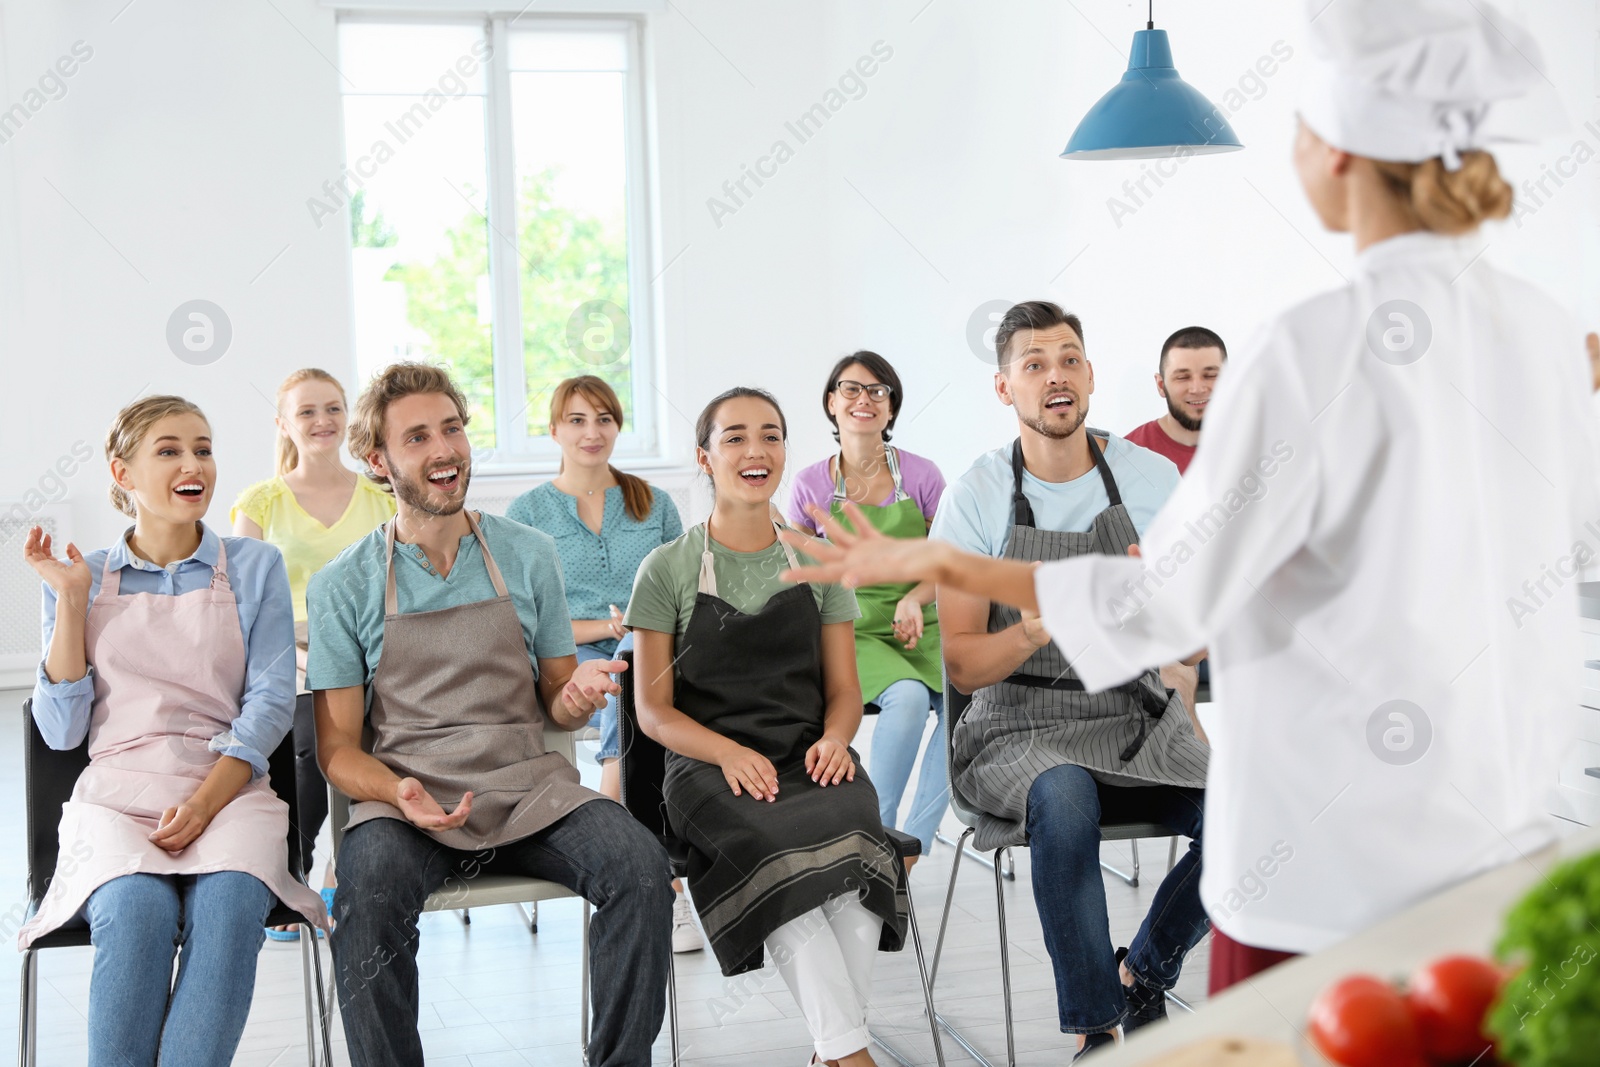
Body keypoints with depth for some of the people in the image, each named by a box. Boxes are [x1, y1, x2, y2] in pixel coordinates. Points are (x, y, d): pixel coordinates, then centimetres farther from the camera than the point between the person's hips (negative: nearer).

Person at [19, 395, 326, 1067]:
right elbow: (61, 730, 7)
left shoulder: (254, 568, 11)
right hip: (117, 793, 0)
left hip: (229, 791, 0)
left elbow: (270, 699, 2)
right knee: (137, 910, -32)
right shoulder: (84, 579, 13)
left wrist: (204, 803, -12)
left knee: (227, 905, -33)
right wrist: (70, 601, 1)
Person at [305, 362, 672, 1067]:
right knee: (369, 896, -34)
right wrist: (399, 793, -17)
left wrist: (577, 693, -9)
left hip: (528, 788, 2)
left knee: (639, 866, -25)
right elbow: (337, 747, 4)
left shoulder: (527, 556, 10)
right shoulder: (341, 587, 5)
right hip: (402, 800, -2)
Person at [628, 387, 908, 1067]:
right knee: (777, 852, -36)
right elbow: (654, 709, 3)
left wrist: (833, 740, -8)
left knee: (853, 839, -33)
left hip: (808, 761, 2)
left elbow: (843, 687, 15)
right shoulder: (668, 570, 6)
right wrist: (729, 753, -16)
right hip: (706, 767, -2)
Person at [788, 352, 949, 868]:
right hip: (848, 631, -2)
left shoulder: (921, 475, 3)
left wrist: (914, 598, -12)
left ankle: (913, 841, -18)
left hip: (917, 626, 2)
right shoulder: (810, 485, 2)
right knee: (908, 696, -34)